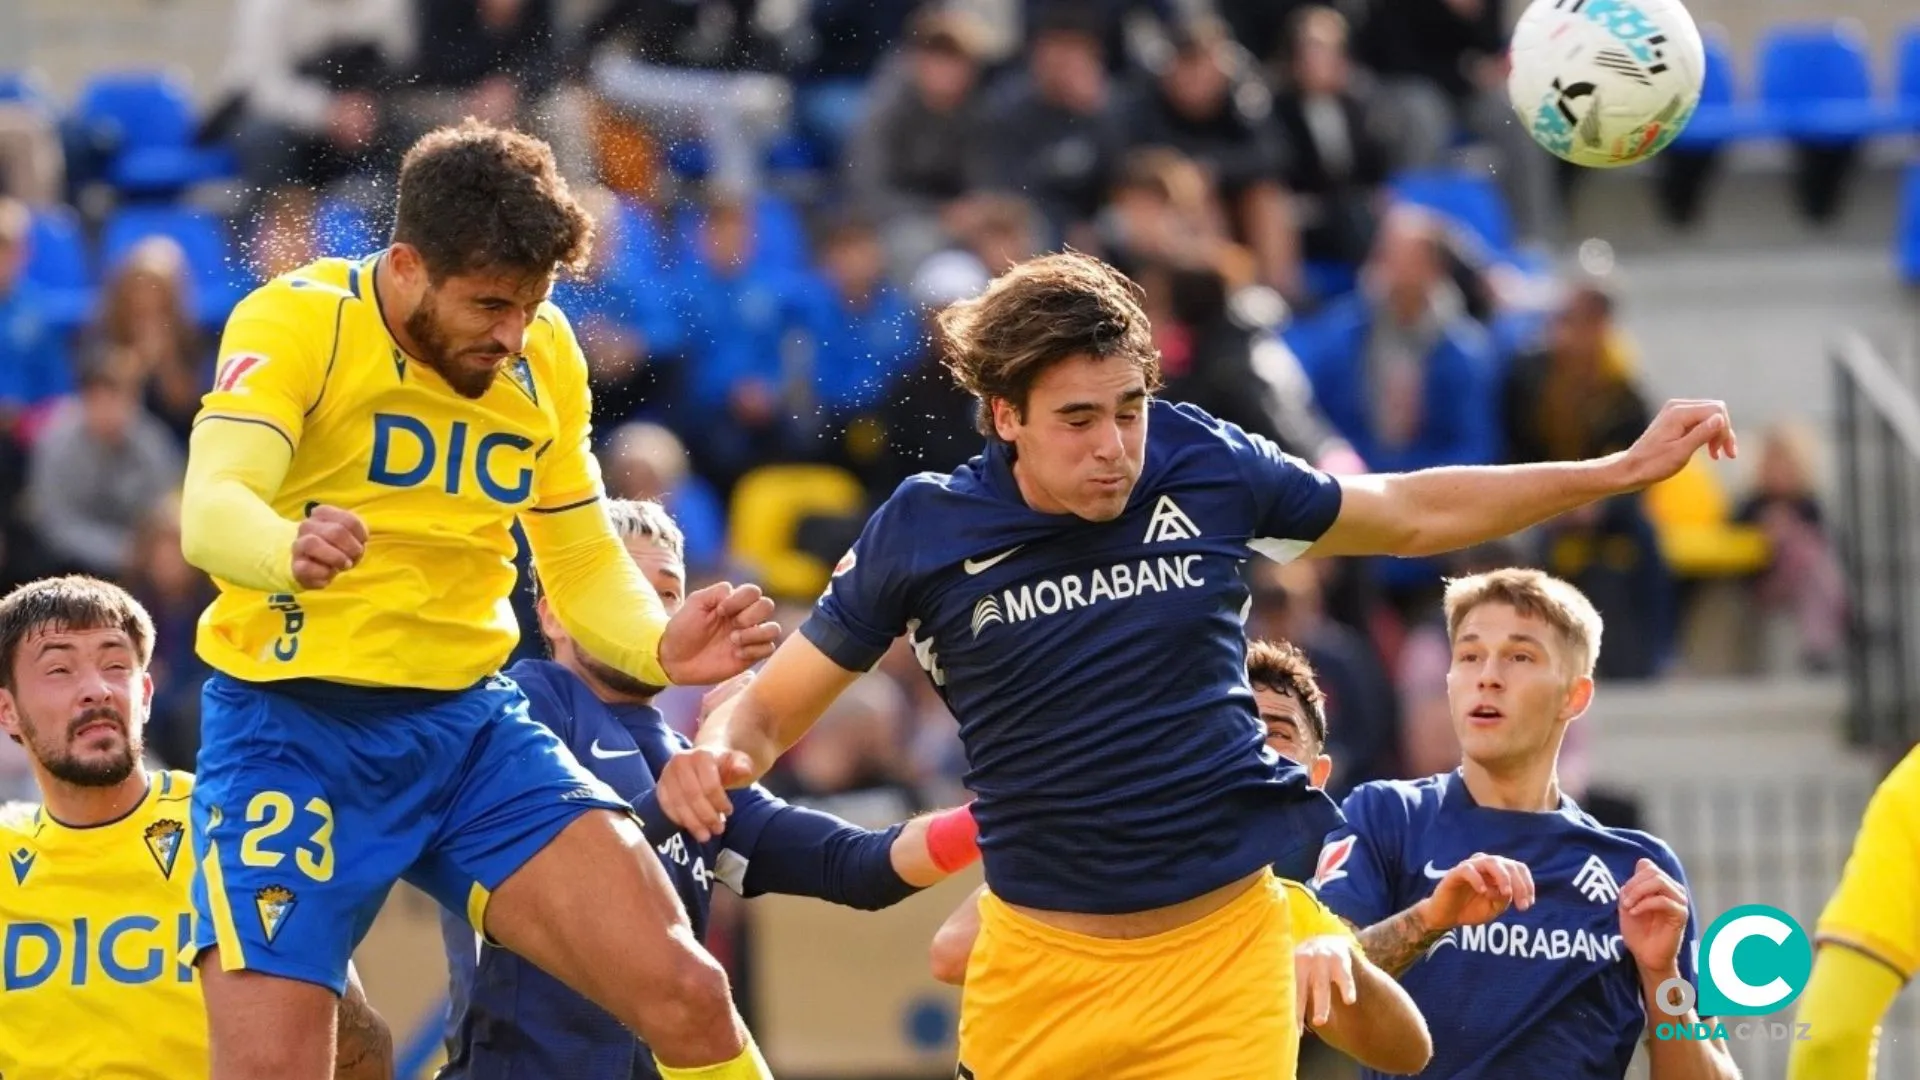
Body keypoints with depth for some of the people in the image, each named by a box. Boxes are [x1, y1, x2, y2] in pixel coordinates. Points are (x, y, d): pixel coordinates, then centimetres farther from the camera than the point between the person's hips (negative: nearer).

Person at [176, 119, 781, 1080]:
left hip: (472, 721, 5)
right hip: (294, 723, -5)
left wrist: (660, 645, -9)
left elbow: (585, 567, 14)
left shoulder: (543, 355, 5)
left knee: (686, 996, -11)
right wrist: (291, 549, -54)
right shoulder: (297, 320, -14)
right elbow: (210, 510, -30)